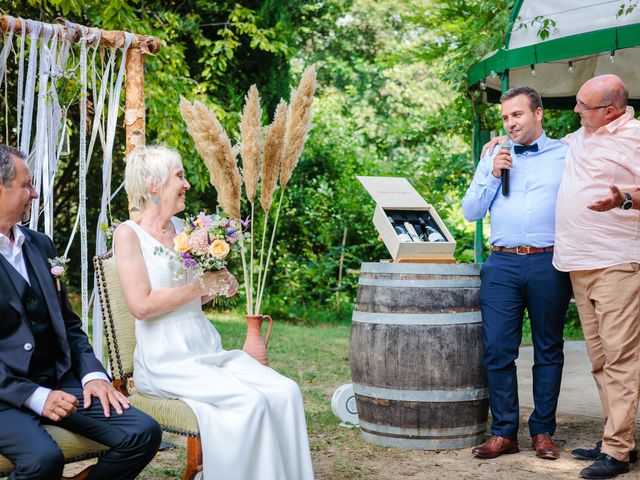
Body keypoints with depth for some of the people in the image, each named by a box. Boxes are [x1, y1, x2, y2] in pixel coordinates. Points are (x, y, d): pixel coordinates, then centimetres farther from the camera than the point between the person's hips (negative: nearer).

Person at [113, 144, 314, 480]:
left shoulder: (182, 228, 14)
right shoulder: (129, 234, -4)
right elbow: (141, 305, -16)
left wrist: (220, 286, 5)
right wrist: (201, 285, -12)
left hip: (209, 349, 6)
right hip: (167, 360, -6)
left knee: (285, 391, -15)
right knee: (249, 401, -27)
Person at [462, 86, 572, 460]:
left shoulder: (566, 155, 8)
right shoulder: (493, 158, 16)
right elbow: (470, 212, 11)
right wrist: (492, 176, 0)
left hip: (550, 264, -2)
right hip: (502, 264, 2)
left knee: (548, 351, 5)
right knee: (498, 351, -2)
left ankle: (544, 431, 14)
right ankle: (504, 433, 6)